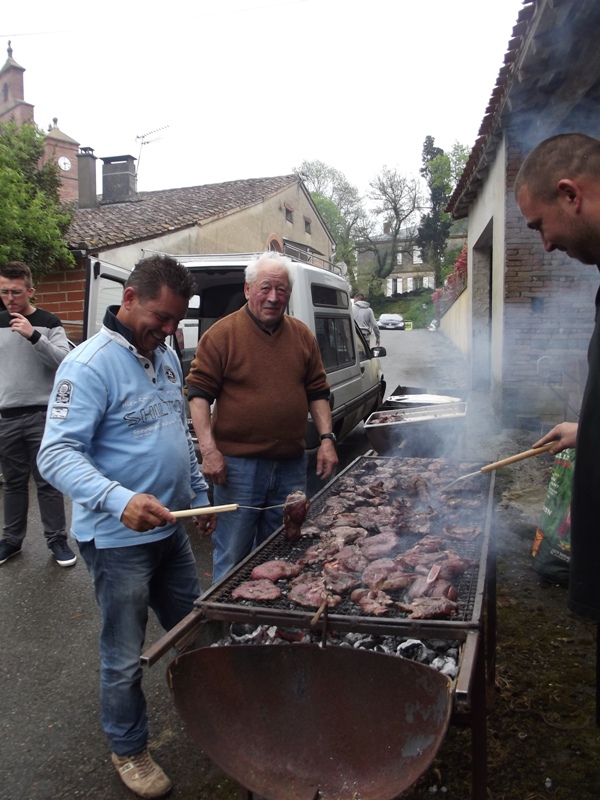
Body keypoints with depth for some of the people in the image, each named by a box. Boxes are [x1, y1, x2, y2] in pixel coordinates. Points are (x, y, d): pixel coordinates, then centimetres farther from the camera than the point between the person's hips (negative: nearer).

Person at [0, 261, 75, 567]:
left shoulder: (49, 322, 0)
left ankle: (57, 539, 11)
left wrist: (34, 335, -24)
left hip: (42, 415, -3)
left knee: (47, 481, 1)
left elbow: (63, 361, -12)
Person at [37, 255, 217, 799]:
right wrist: (121, 501, -39)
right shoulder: (90, 365, -20)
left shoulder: (165, 356, 6)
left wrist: (199, 494, 18)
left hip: (170, 528, 8)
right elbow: (56, 455, -25)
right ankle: (129, 751, 34)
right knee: (125, 657, 10)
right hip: (119, 540, -7)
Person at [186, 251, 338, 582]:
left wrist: (326, 438, 4)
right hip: (237, 465, -4)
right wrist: (209, 449, -15)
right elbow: (199, 393, -7)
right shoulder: (222, 334, -6)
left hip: (291, 465, 5)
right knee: (232, 558, 6)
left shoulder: (302, 335, 9)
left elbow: (317, 392, 14)